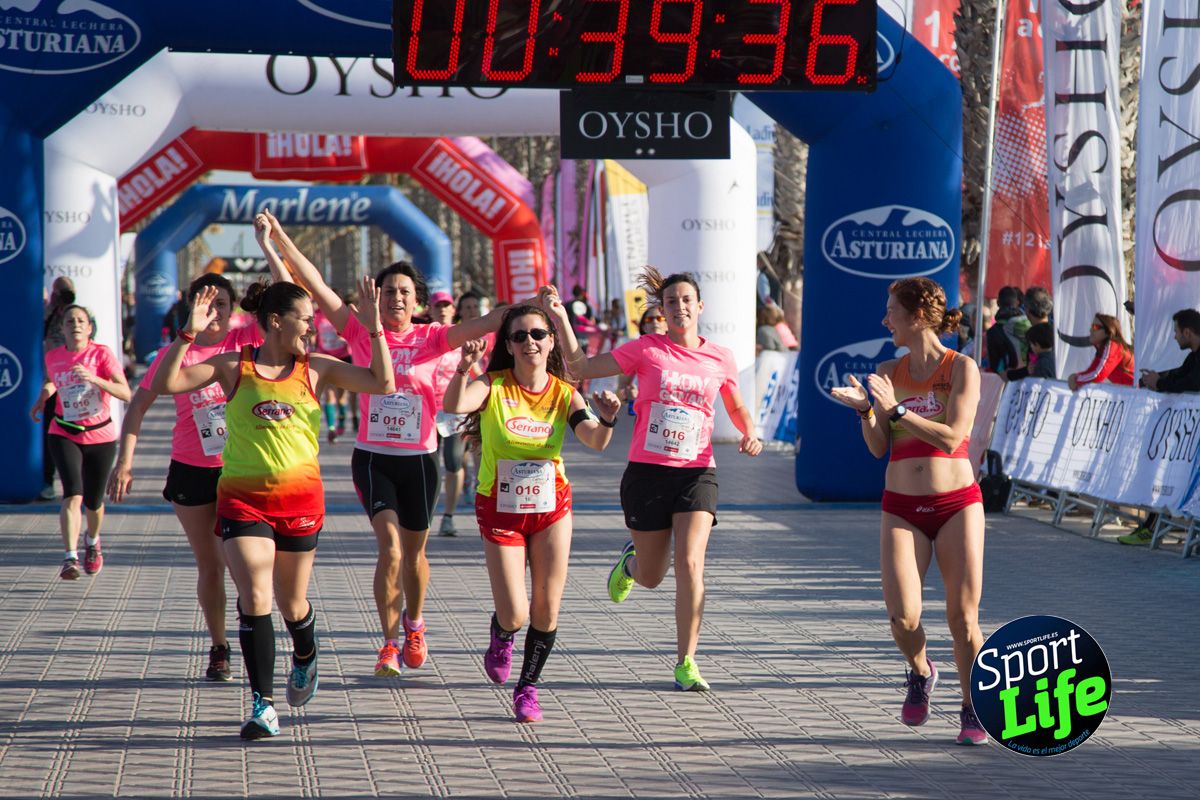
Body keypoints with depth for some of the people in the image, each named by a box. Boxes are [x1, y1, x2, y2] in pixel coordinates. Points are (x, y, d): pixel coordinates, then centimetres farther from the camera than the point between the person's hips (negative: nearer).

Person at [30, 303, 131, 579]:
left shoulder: (102, 354, -10)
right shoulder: (53, 357, 1)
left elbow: (126, 393, -20)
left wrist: (94, 379, -32)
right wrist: (43, 398, 6)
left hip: (100, 436, -1)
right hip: (64, 435, 1)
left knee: (93, 501, 13)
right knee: (73, 495, -21)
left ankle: (92, 542, 45)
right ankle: (70, 557, -27)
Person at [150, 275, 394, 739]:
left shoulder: (314, 369, 4)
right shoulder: (234, 367, -1)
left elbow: (383, 384, -2)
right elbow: (165, 384, -9)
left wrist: (374, 329, -9)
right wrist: (188, 334, -19)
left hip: (300, 498, 2)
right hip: (242, 499, -2)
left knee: (292, 603, 13)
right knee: (255, 600, -15)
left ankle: (305, 659, 47)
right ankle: (262, 705, -11)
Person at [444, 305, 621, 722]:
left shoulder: (565, 394, -5)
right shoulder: (492, 386, -10)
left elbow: (594, 441, -19)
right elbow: (454, 405, -31)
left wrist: (607, 421, -41)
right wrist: (463, 368, -50)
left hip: (551, 507, 2)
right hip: (499, 510, -2)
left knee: (546, 611, 0)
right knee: (514, 615, -8)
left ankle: (527, 687, 23)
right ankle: (501, 638, 31)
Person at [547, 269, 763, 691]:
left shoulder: (720, 359, 6)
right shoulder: (646, 350, 0)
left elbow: (737, 408, 23)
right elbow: (582, 366, 0)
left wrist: (749, 434, 2)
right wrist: (561, 318, -10)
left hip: (696, 473, 0)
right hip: (647, 471, 0)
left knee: (690, 563, -18)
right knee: (652, 577, 9)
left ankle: (686, 663, -10)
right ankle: (632, 560, 48)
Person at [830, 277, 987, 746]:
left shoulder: (962, 368, -5)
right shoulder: (889, 373, 7)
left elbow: (952, 438, -15)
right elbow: (878, 448, 4)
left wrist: (896, 409, -18)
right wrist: (864, 409, -13)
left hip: (957, 504, -3)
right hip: (902, 508, 3)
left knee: (963, 616, -2)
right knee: (902, 615, -13)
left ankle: (973, 710, 15)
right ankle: (920, 673, 18)